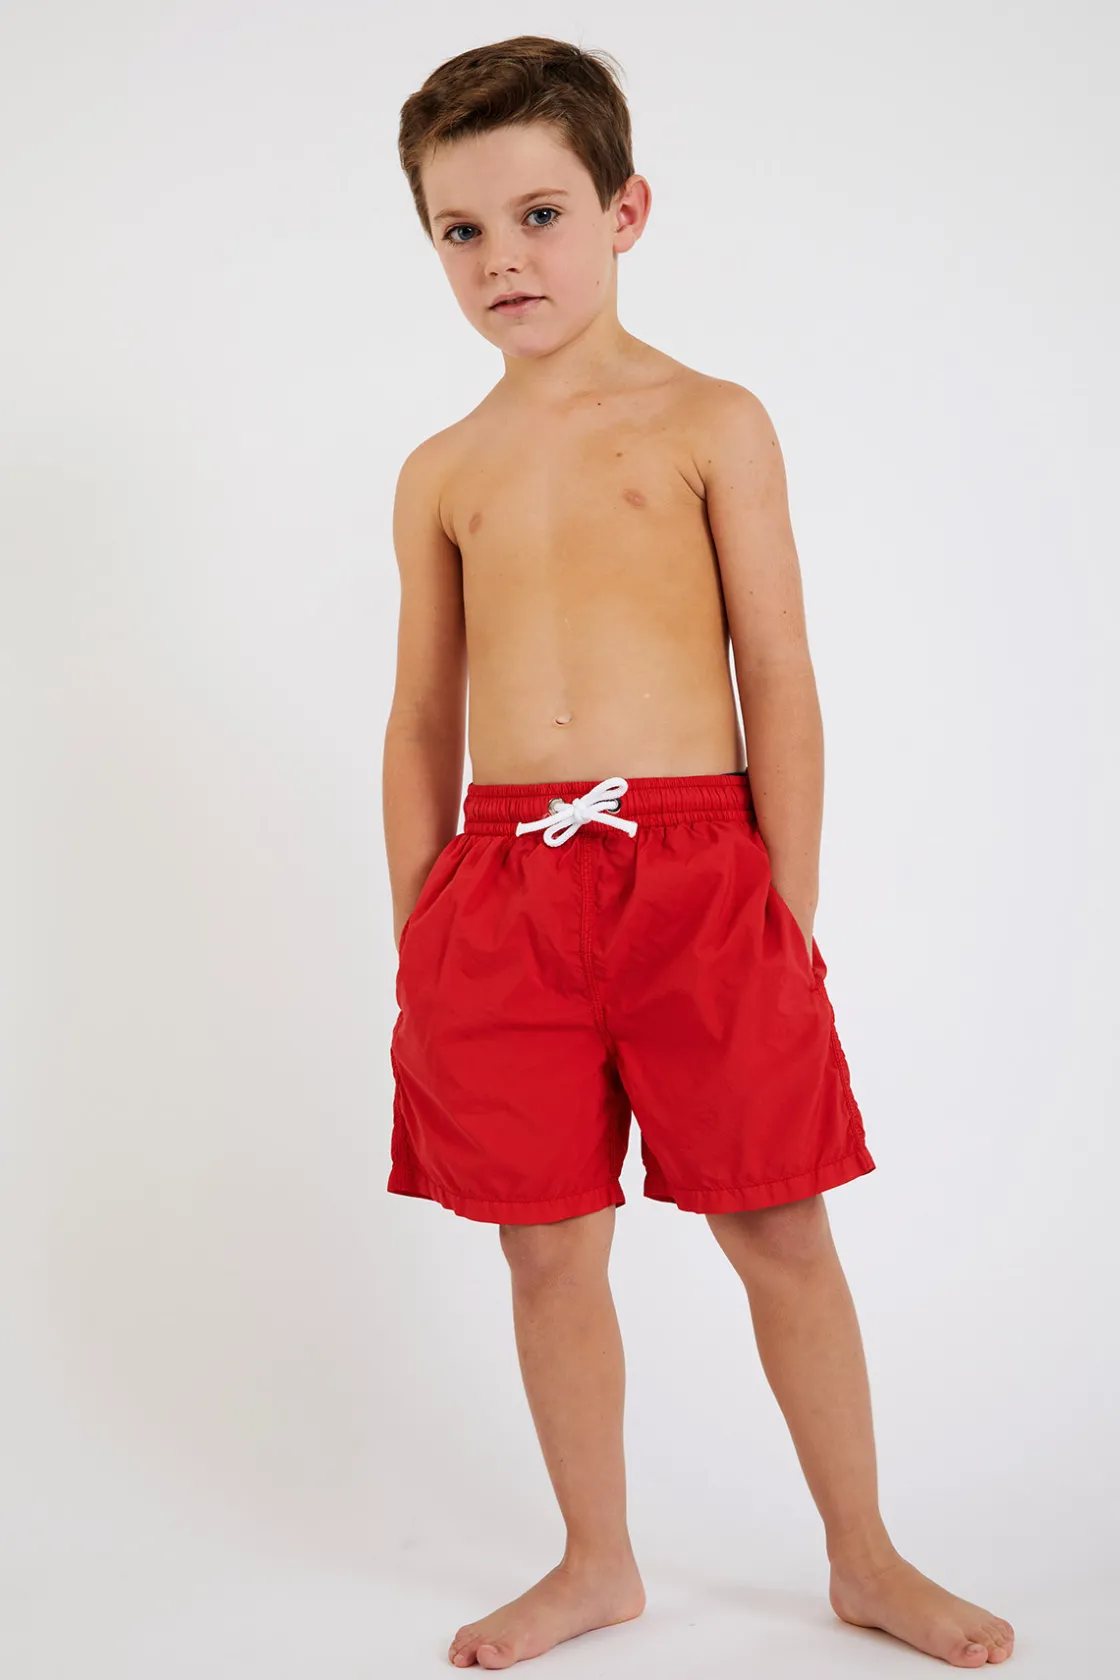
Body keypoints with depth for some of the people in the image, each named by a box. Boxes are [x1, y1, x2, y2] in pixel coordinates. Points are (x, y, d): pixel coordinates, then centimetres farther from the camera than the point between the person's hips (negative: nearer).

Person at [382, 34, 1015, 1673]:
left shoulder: (710, 422, 4)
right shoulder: (442, 471, 13)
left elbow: (781, 680, 1)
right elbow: (421, 721, 15)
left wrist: (786, 914, -4)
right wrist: (417, 940, 12)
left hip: (694, 868, -3)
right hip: (500, 887, 3)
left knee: (779, 1230, 6)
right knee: (549, 1246, 9)